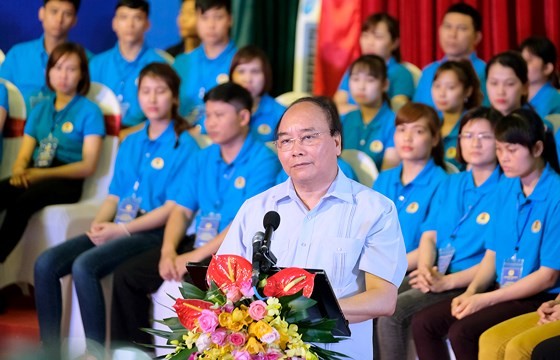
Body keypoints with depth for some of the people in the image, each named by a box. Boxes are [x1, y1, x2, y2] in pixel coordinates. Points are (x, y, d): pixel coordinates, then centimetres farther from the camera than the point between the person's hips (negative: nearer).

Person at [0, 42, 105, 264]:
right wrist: (19, 170, -11)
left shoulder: (89, 112, 2)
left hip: (66, 181, -4)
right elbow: (24, 155, 15)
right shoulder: (40, 109, 19)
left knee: (22, 201, -36)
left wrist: (43, 174, -14)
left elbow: (88, 166, -6)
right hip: (35, 177, 5)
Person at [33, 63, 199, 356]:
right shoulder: (130, 143, 19)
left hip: (153, 232, -7)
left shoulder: (183, 145, -4)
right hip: (117, 230, 7)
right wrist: (99, 224, -3)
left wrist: (122, 229, -16)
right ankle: (50, 350, -7)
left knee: (85, 266, -31)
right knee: (45, 264, -12)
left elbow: (173, 208, -11)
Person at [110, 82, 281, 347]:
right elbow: (182, 210, 11)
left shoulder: (262, 161, -9)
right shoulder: (203, 159, 14)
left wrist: (195, 256, -21)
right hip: (197, 243, 7)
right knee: (126, 275, -4)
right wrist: (168, 251, -9)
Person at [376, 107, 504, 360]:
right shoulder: (450, 185, 19)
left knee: (394, 310, -27)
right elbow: (429, 235, 15)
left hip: (470, 283, -7)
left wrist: (447, 281, -21)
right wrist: (425, 269, -8)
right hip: (434, 276, 7)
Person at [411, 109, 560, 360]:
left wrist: (486, 299, -16)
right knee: (423, 323, -8)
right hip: (501, 290, 8)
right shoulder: (506, 190, 10)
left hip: (539, 298, -8)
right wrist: (471, 291, -6)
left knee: (463, 332, -27)